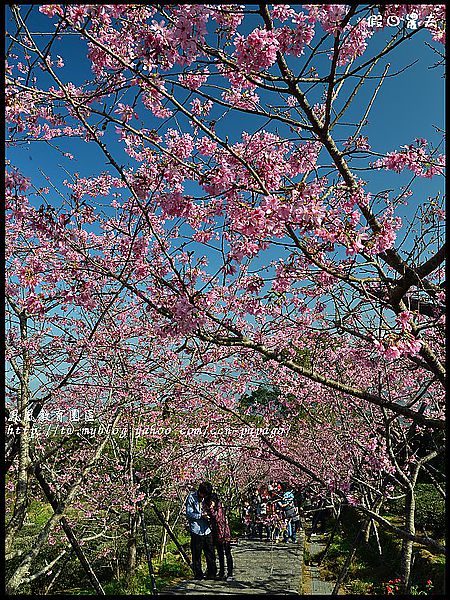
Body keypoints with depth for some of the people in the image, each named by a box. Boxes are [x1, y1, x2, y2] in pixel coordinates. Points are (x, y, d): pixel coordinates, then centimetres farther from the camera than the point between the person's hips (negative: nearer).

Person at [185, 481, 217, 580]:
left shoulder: (207, 498, 8)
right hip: (196, 530, -5)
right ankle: (198, 575, 17)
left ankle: (212, 574, 20)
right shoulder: (191, 497, -8)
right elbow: (189, 514, -10)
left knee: (210, 553, 9)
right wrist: (201, 515, -19)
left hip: (207, 530, 5)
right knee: (196, 554, 3)